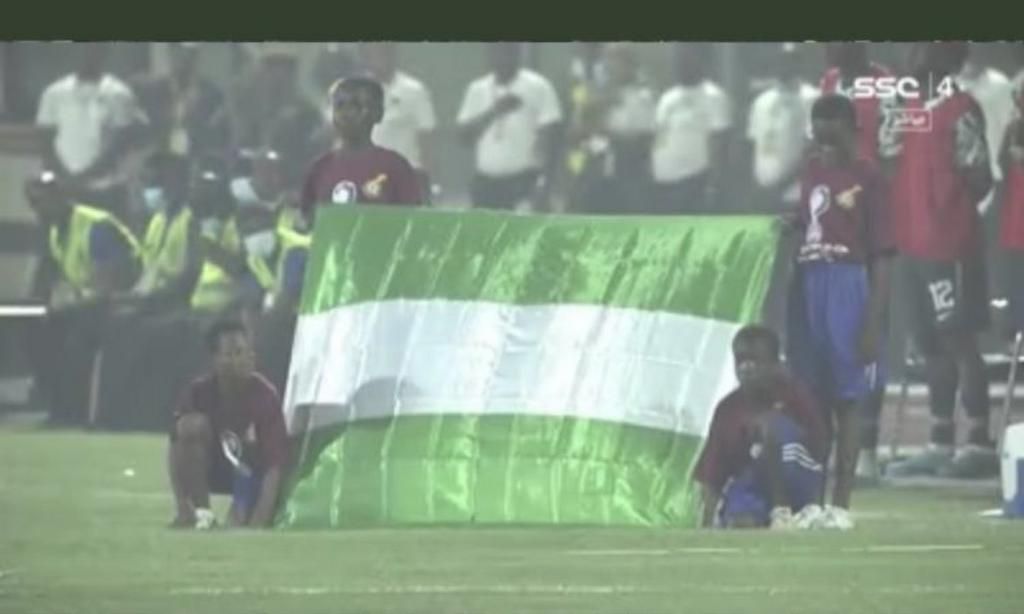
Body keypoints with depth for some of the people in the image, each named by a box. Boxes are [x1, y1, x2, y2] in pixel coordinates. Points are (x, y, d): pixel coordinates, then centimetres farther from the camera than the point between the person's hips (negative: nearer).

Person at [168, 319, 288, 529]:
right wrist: (182, 507, -32)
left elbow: (274, 465, -27)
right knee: (192, 424, -28)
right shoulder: (200, 392, -19)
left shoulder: (266, 396, -25)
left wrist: (258, 524, -39)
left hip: (254, 472, -2)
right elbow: (177, 446, -20)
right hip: (215, 467, 2)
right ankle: (200, 514, -18)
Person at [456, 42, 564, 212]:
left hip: (524, 184, -5)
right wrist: (493, 112, -15)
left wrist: (544, 185, -17)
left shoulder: (538, 88, -3)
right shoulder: (477, 90, 10)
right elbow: (464, 135, 1)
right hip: (485, 184, 5)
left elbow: (549, 141, -7)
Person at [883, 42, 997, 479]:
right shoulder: (909, 110, 16)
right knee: (931, 345, 11)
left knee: (959, 340, -7)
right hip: (915, 244, 9)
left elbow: (979, 179, -13)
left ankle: (980, 444, -5)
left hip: (950, 245, -9)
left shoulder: (959, 111, -11)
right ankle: (940, 446, 16)